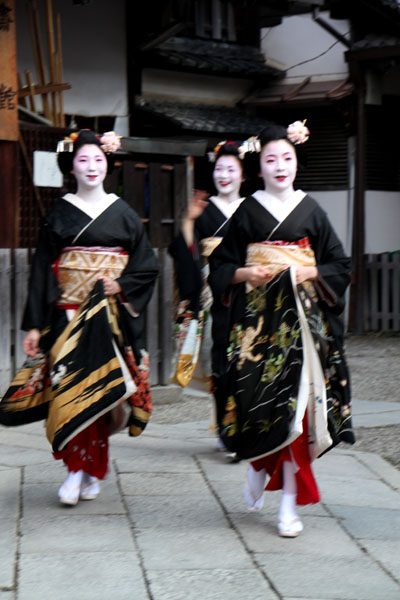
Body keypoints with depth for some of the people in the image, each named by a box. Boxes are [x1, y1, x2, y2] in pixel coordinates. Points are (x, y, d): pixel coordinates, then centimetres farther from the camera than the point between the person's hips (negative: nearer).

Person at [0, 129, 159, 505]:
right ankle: (77, 469, -2)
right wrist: (34, 325, -2)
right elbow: (41, 270, 4)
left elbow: (147, 264, 9)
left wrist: (121, 284, -10)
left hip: (110, 315, 0)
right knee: (69, 386, -9)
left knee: (102, 389, -1)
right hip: (68, 314, 0)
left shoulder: (122, 213, 8)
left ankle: (92, 470, 10)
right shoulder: (59, 213, 6)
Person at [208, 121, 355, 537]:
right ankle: (259, 464, 24)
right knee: (257, 394, -7)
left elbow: (339, 265, 10)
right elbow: (221, 266, 10)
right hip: (256, 314, 0)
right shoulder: (248, 211, 8)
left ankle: (290, 502, -3)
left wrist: (310, 273, -8)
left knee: (295, 400, -7)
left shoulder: (310, 211, 8)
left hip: (301, 313, 0)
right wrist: (245, 274, -9)